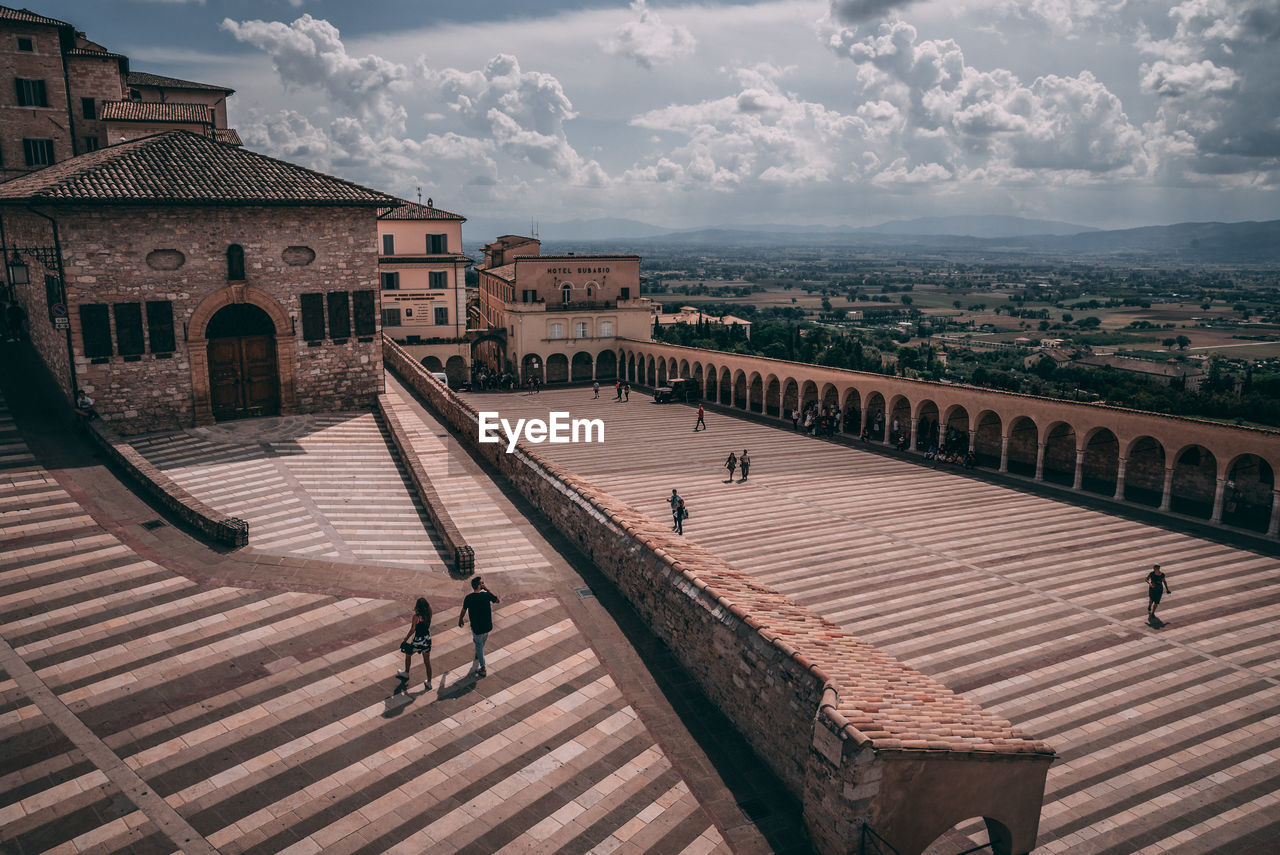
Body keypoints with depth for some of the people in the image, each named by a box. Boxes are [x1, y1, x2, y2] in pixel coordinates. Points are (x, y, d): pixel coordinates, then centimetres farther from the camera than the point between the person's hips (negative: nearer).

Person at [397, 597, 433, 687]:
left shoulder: (416, 616, -21)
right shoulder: (428, 614, -8)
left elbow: (412, 630, -17)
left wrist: (405, 640, -5)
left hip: (418, 641, -4)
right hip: (427, 640, 4)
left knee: (408, 654, 26)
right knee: (427, 662, 15)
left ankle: (406, 673, 45)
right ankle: (429, 682, 23)